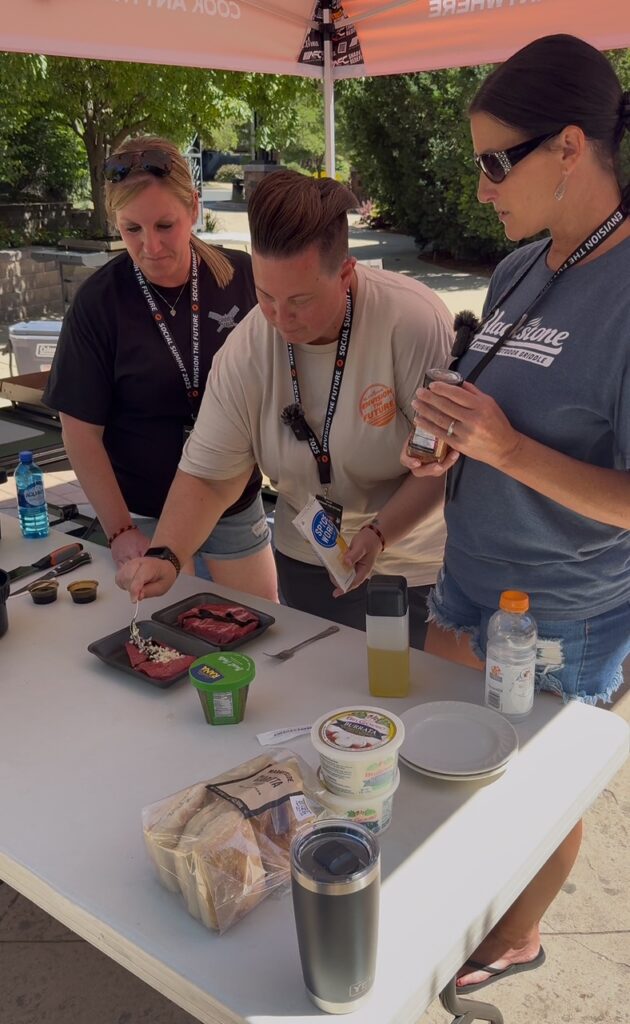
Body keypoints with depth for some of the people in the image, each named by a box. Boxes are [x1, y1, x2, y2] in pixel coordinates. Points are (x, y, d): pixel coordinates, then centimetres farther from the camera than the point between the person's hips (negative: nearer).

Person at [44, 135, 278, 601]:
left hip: (237, 503, 2)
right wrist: (119, 530, -15)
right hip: (145, 513, -2)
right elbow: (81, 430, -9)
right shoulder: (98, 302, -12)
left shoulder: (242, 277, -8)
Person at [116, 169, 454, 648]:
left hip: (408, 566, -3)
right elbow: (207, 475, -10)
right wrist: (164, 556, -24)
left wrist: (382, 531, -29)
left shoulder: (416, 321, -25)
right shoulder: (247, 348, -13)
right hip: (304, 560, 4)